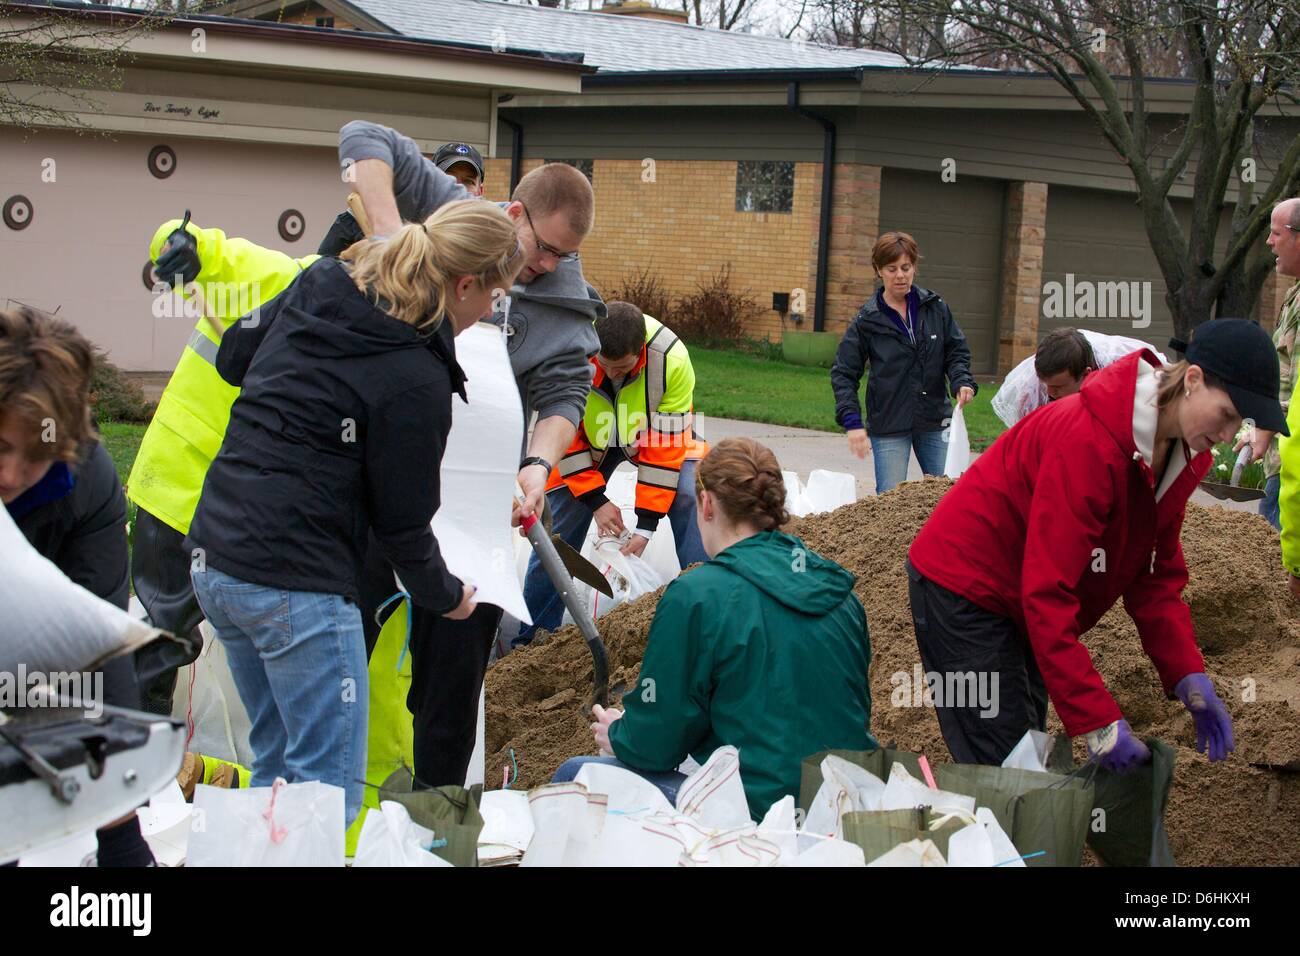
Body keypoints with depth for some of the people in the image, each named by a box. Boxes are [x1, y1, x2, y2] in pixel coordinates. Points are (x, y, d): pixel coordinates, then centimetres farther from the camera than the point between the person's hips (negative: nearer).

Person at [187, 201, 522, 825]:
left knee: (276, 762, 21)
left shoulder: (316, 284, 5)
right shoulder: (416, 381, -16)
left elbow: (231, 357, 20)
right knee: (329, 782, 3)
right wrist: (445, 596, 10)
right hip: (296, 581, -9)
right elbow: (401, 519, -6)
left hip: (215, 557, 9)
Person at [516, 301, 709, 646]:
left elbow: (667, 444, -26)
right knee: (555, 530, -4)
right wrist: (595, 499, -22)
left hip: (653, 431, -1)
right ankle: (532, 639, 11)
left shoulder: (672, 358, -34)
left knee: (690, 497, -25)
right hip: (586, 441, 1)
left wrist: (647, 521, -25)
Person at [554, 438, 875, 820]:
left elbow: (656, 742, -8)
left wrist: (616, 735, 17)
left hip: (762, 810, -8)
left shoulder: (697, 596, -14)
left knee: (573, 775, 9)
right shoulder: (838, 589, 6)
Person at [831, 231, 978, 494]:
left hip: (934, 422, 2)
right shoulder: (867, 320, -3)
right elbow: (843, 373, -2)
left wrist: (962, 382, -11)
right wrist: (852, 421, -14)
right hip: (888, 425, -2)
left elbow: (956, 352, 10)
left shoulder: (935, 308, 2)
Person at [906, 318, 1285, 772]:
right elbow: (1047, 593, -32)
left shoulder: (1184, 453, -3)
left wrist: (1190, 678, -9)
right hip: (963, 591, -9)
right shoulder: (1090, 442, -32)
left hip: (1020, 606, 9)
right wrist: (1097, 720, -32)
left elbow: (1157, 575, 5)